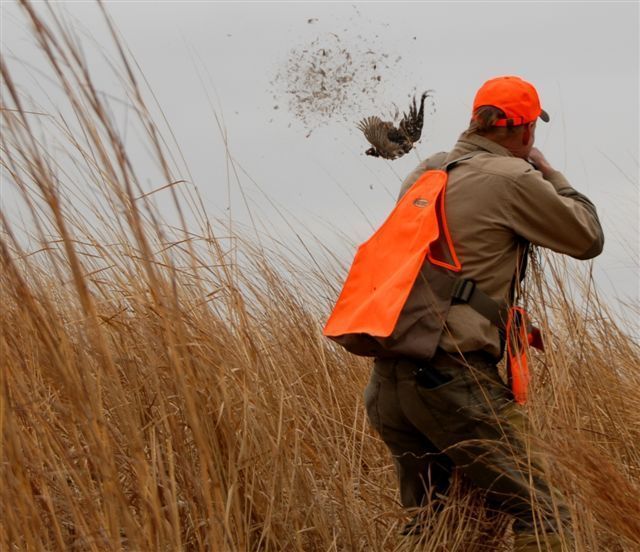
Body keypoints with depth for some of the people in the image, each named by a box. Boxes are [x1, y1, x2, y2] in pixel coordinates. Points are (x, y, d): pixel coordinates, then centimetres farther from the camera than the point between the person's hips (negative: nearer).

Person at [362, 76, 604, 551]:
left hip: (387, 379, 8)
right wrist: (548, 173, 19)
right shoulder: (512, 179, -6)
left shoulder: (423, 173, 14)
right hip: (453, 381, -8)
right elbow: (589, 239, 5)